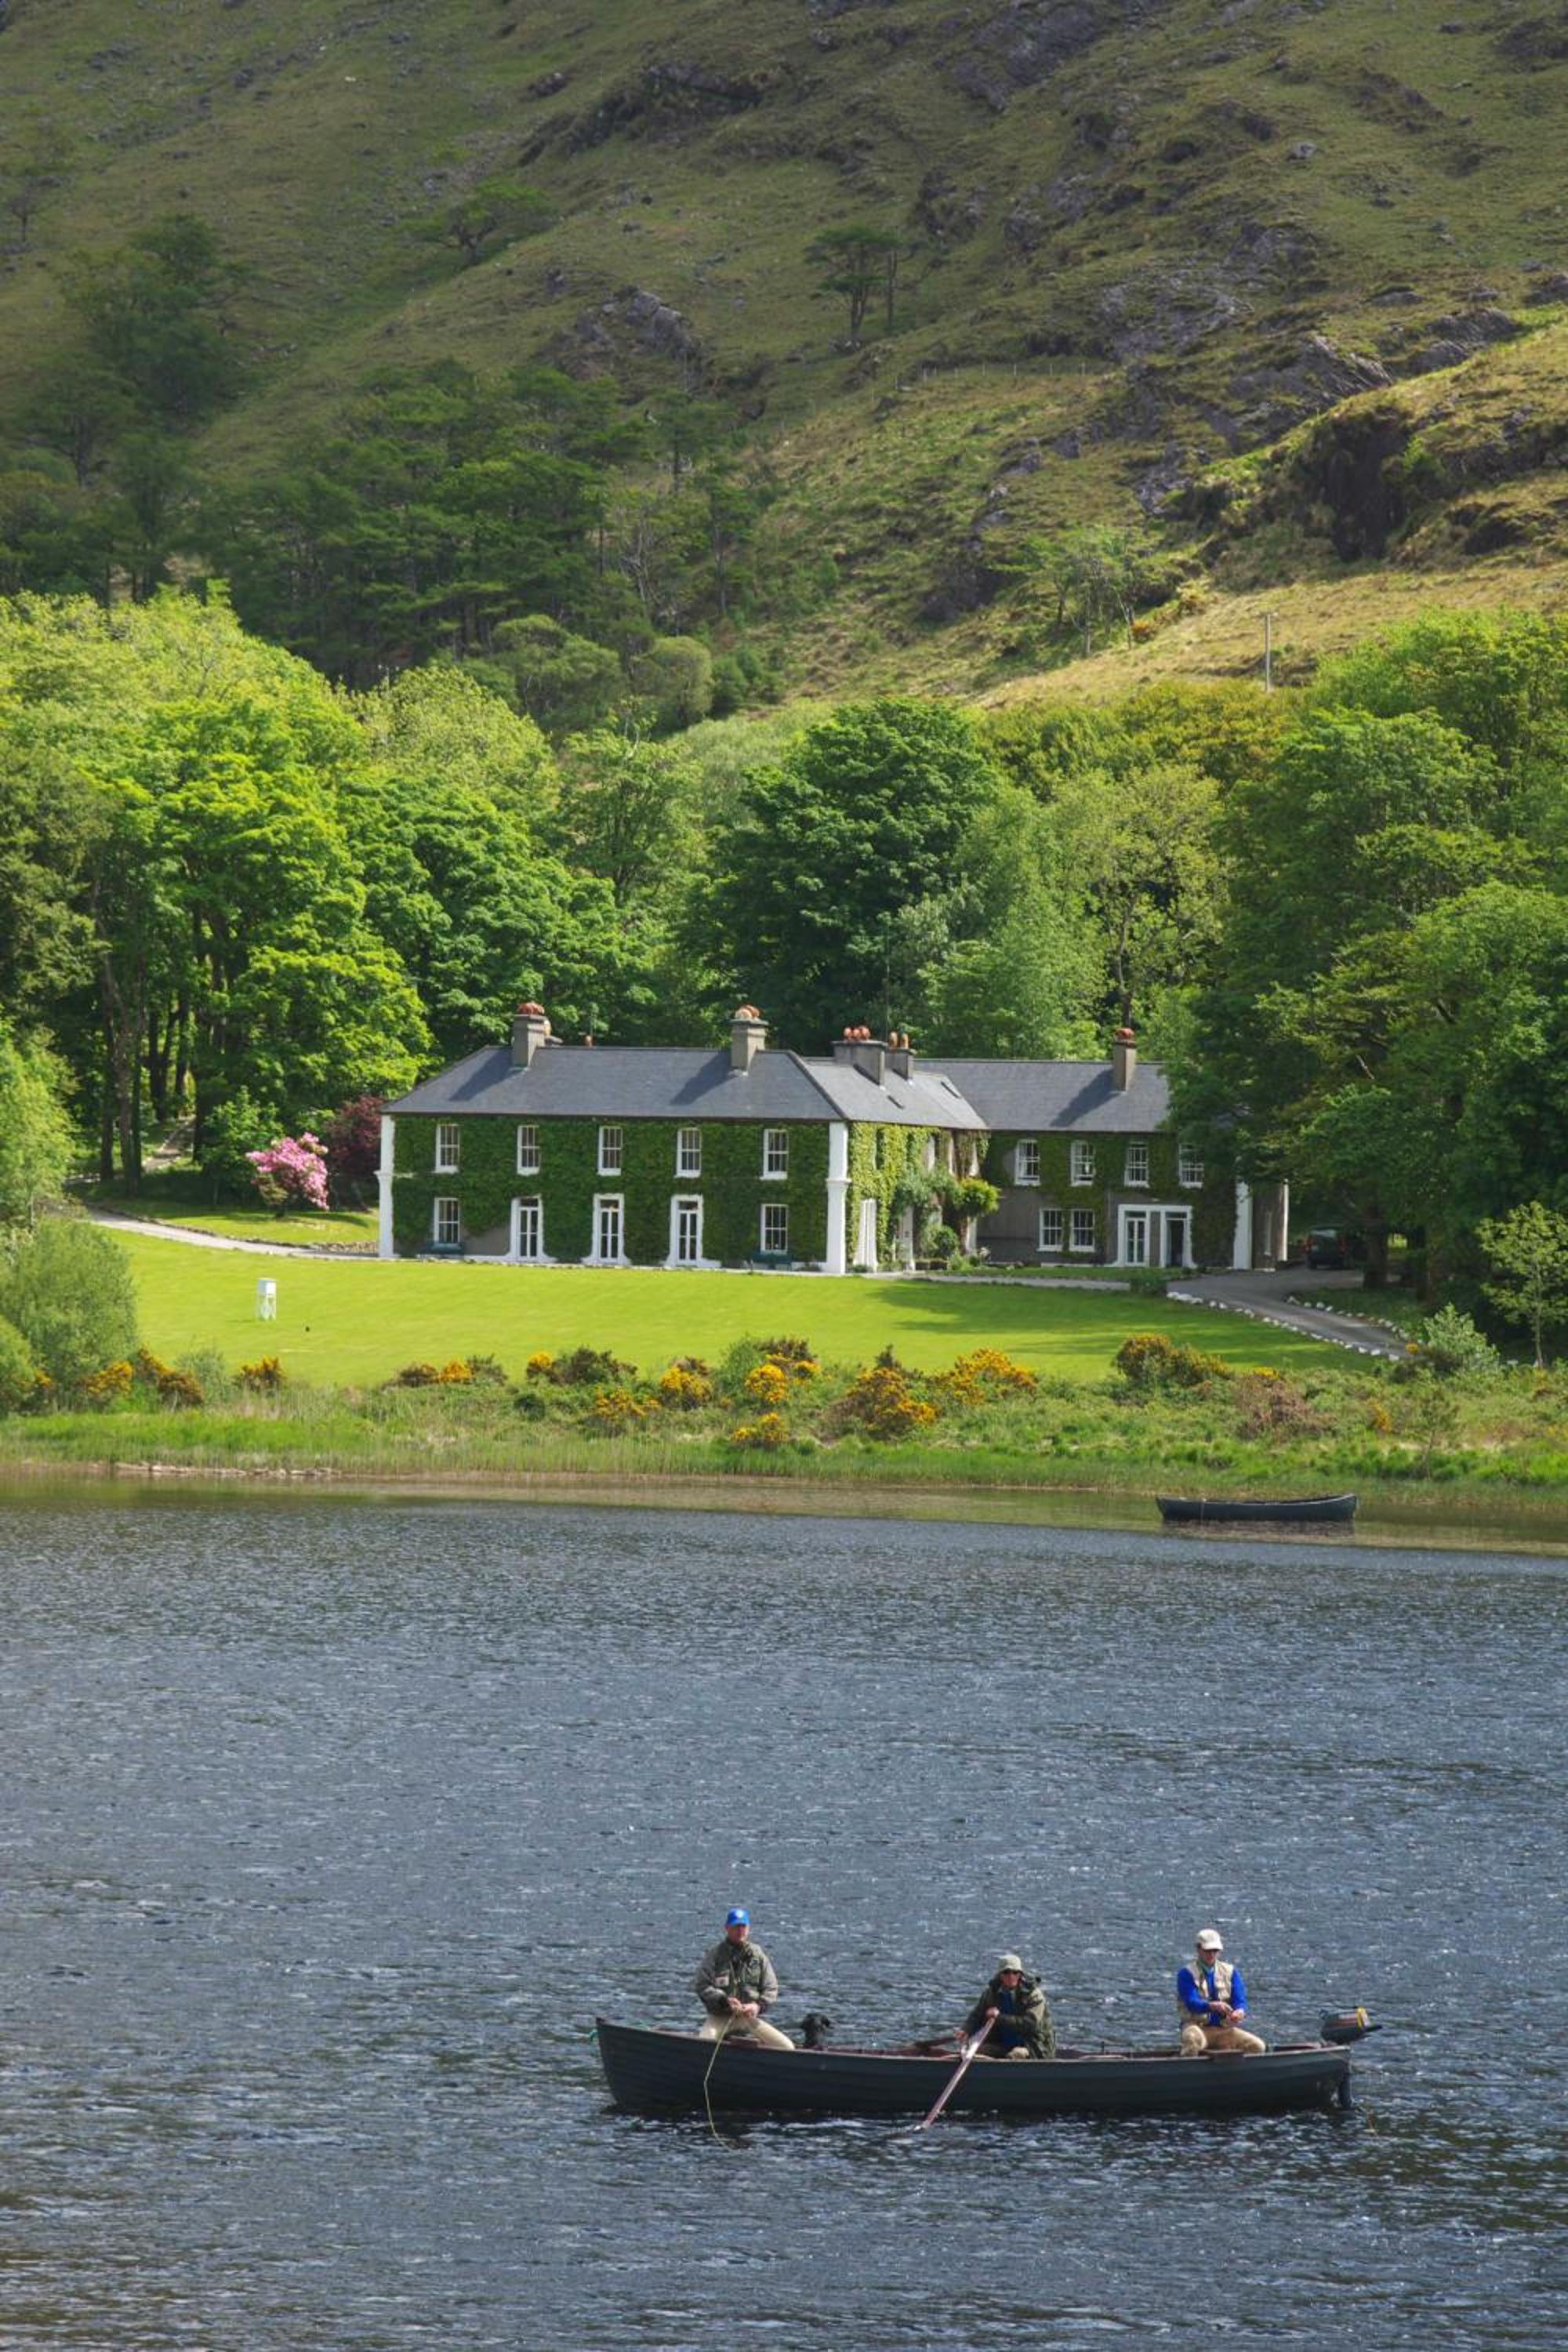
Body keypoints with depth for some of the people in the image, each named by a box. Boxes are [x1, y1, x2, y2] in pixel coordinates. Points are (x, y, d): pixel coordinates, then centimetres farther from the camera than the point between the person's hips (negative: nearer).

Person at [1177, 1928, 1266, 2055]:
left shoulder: (1230, 1971, 12)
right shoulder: (1187, 1974, -1)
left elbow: (1240, 2001, 1)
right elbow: (1192, 2003, -16)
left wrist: (1239, 2012, -25)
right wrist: (1213, 2006, -37)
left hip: (1225, 2029, 4)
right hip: (1198, 2028, -4)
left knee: (1258, 2046, -19)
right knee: (1193, 2038, -41)